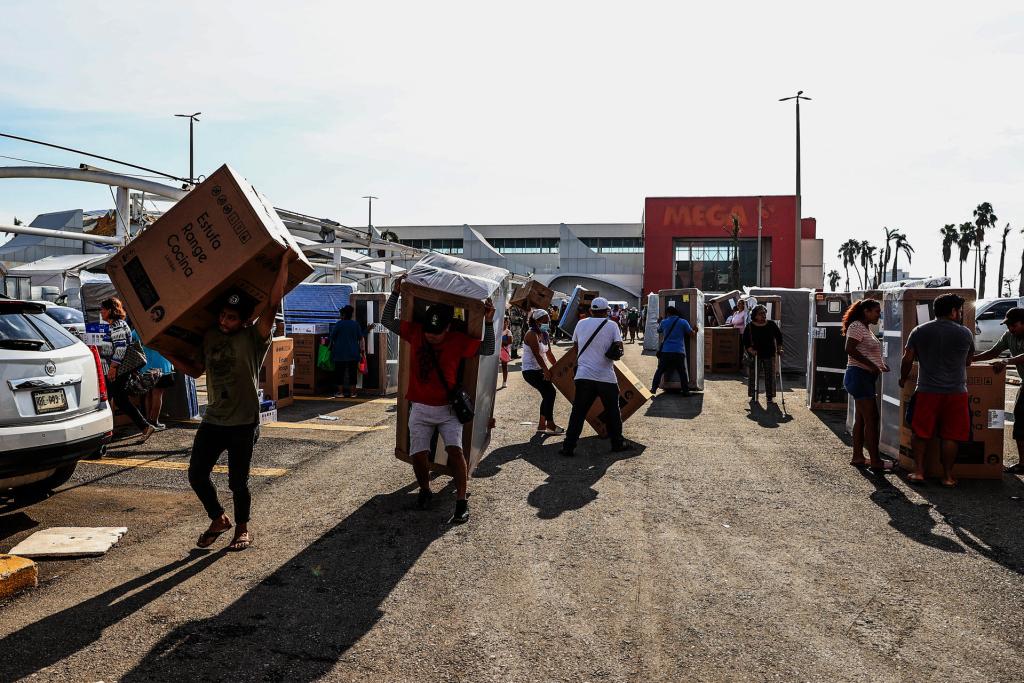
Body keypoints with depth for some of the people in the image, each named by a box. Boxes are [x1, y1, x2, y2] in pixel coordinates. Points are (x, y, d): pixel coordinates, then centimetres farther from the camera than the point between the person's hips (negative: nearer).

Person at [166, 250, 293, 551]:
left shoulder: (254, 337, -9)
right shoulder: (209, 337, 8)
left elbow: (273, 303, -20)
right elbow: (195, 370, 20)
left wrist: (284, 263, -21)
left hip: (243, 423, -5)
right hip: (213, 420, 6)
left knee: (237, 481, 2)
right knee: (196, 475, 7)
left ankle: (242, 528, 26)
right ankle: (218, 519, 32)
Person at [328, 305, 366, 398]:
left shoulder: (339, 324, -5)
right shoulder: (356, 324, 4)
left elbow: (332, 338, 1)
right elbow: (361, 338, 3)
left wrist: (330, 346, 16)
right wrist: (362, 349, 10)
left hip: (340, 353, -3)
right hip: (353, 353, 3)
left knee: (340, 372, 4)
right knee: (352, 372, 6)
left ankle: (340, 392, 5)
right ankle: (352, 392, 8)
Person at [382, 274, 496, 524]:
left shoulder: (458, 340, -8)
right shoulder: (415, 332, -2)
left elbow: (488, 349, -9)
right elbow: (386, 320, 5)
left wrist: (489, 322, -20)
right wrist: (395, 293, -3)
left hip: (448, 409, -2)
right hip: (419, 409, 2)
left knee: (454, 448, -21)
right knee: (418, 454, -7)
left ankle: (461, 502, -14)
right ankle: (424, 490, 23)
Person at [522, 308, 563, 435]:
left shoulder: (545, 335, 10)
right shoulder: (532, 334, -16)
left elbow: (548, 353, 14)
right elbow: (537, 355, -23)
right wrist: (546, 370, -26)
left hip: (539, 370, 9)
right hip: (530, 370, -9)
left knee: (548, 394, 8)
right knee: (550, 392, -14)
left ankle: (542, 425, 17)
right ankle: (550, 424, -6)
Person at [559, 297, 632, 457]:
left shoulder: (581, 324, 8)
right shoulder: (611, 326, -1)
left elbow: (575, 347, 17)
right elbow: (619, 350, -5)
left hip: (583, 375, 2)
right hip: (606, 376, -2)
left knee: (578, 412, 4)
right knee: (612, 411, 14)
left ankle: (568, 447, 0)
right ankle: (617, 443, 25)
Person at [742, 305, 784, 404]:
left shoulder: (771, 324, 3)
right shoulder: (750, 327, -3)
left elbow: (779, 336, 12)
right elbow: (745, 341, -3)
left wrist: (779, 349, 5)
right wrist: (751, 350, -17)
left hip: (770, 355, 2)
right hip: (755, 355, -2)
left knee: (770, 376, 2)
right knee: (754, 376, 2)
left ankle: (770, 396, 10)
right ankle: (753, 396, 13)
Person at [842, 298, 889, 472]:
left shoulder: (866, 328, 18)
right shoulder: (857, 326, -12)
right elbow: (850, 349, -23)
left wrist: (881, 364, 9)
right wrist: (871, 365, -23)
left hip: (866, 377, 10)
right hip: (859, 375, -10)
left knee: (861, 419, 12)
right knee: (872, 419, -10)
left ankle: (857, 457, 18)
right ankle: (875, 462, -8)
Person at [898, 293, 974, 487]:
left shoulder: (919, 331, 3)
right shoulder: (965, 333, 2)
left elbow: (907, 360, 3)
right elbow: (968, 362, 15)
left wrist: (903, 379, 18)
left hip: (927, 391, 1)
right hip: (956, 391, -1)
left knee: (921, 433, 10)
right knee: (950, 436, 5)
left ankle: (918, 471, 8)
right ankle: (948, 476, 11)